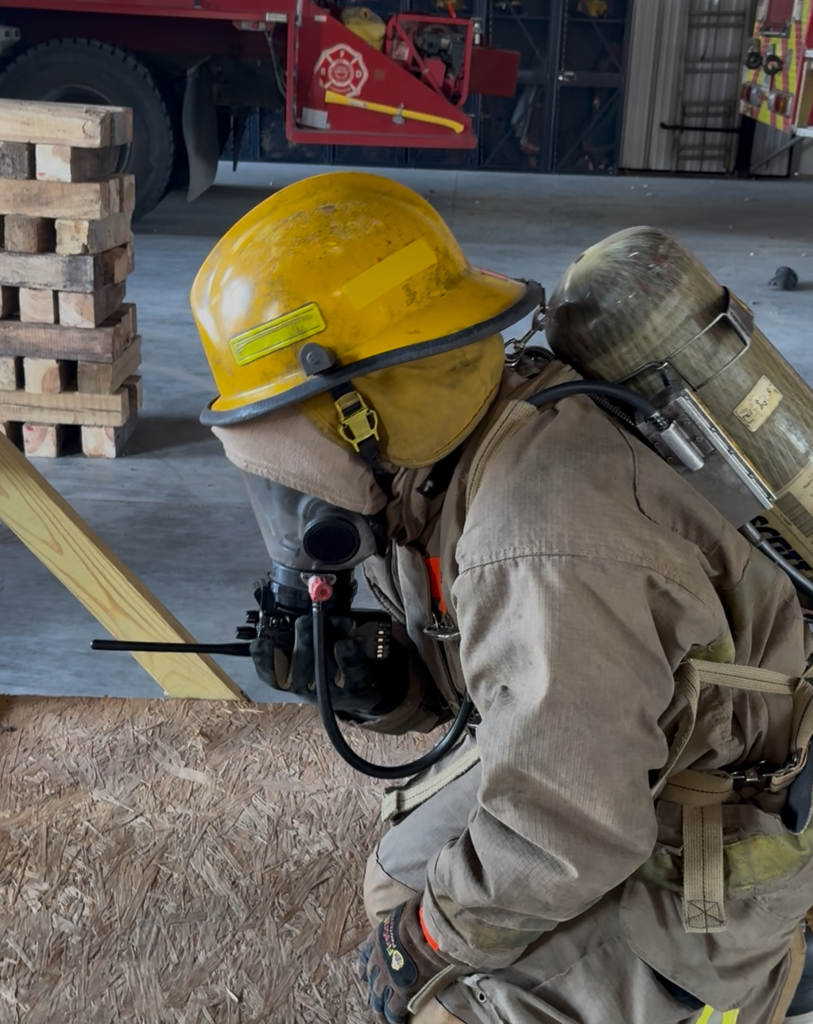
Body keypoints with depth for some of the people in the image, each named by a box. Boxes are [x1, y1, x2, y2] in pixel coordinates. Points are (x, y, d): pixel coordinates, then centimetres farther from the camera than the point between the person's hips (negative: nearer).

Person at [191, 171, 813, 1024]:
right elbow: (459, 676, 6)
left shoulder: (546, 551, -35)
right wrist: (366, 685, -13)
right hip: (624, 765, 8)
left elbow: (561, 838, -30)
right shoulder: (434, 460, -6)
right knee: (406, 881, 15)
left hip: (715, 844, -8)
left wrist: (431, 939, -14)